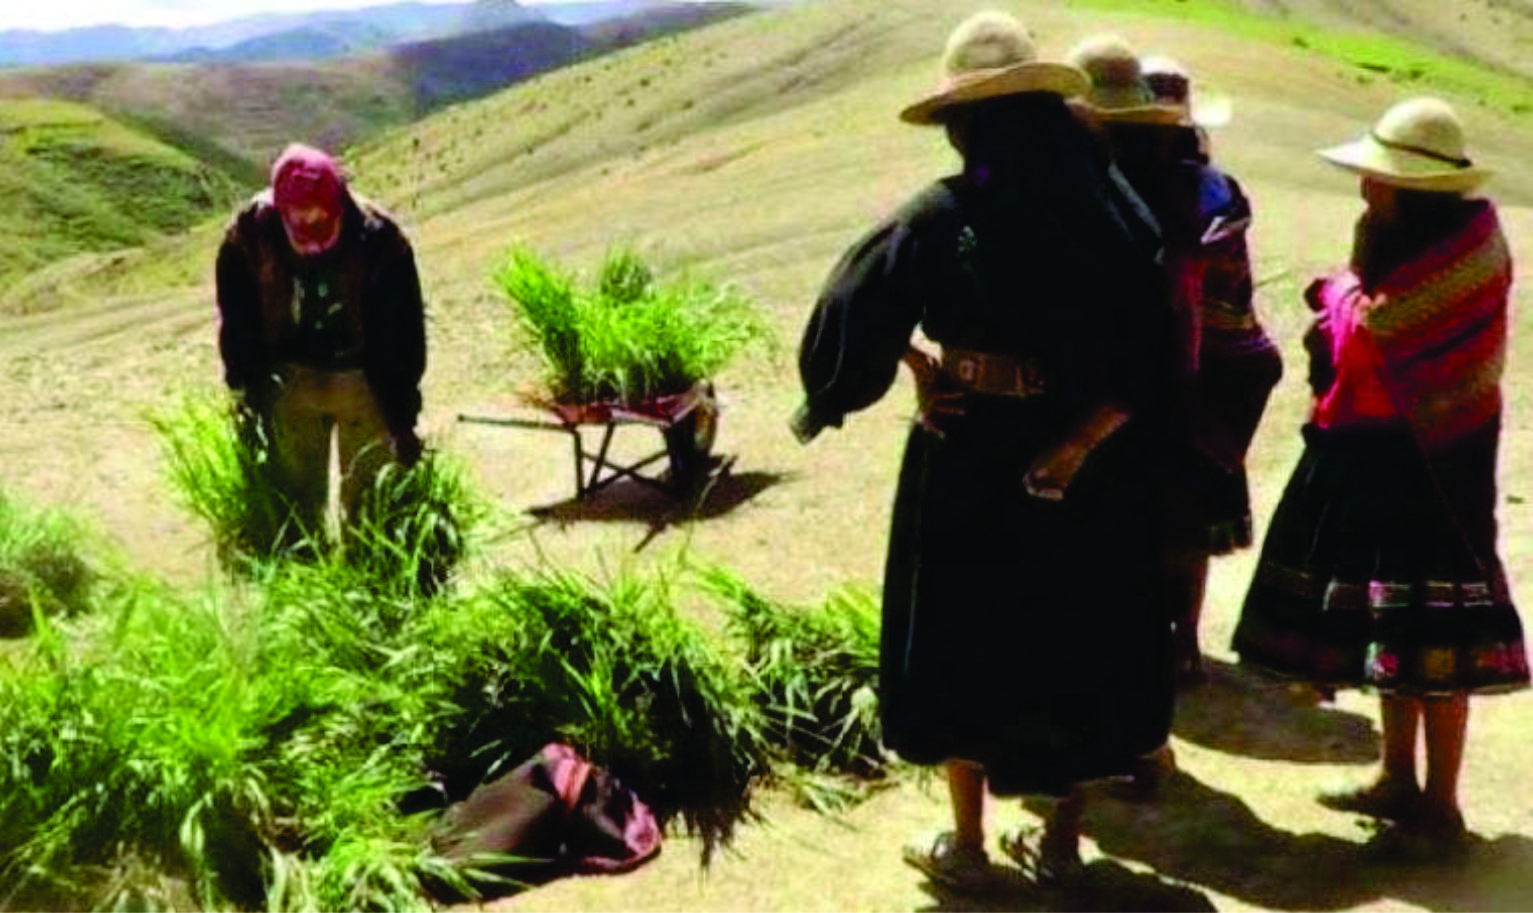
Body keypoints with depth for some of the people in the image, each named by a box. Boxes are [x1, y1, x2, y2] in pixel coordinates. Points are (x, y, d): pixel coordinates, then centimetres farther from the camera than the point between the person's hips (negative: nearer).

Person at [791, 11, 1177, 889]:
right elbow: (1146, 354, -8)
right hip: (1087, 473, 4)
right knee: (1076, 641, 16)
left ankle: (968, 844, 23)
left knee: (963, 641, 13)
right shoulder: (1113, 206, -3)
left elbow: (858, 318, -14)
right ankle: (1064, 838, 28)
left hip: (971, 462, -3)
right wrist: (1080, 440, -7)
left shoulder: (944, 217, -13)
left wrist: (918, 373, 0)